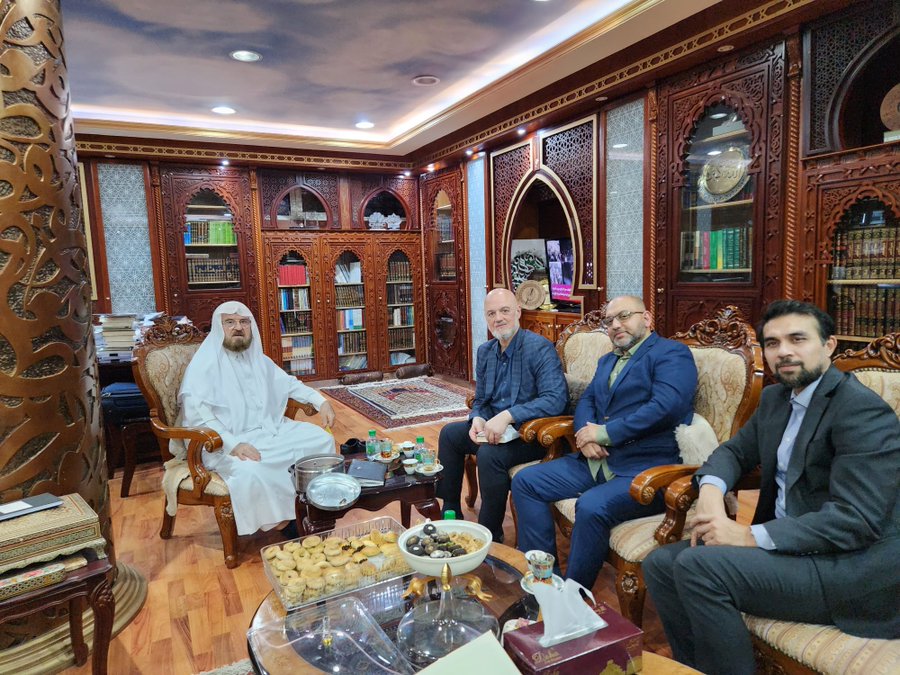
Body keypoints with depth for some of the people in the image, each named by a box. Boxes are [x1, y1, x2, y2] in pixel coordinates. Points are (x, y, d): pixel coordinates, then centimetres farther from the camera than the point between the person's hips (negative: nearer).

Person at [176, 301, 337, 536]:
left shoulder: (258, 359, 13)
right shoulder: (205, 363, -10)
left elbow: (289, 383, 21)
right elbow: (195, 411, -22)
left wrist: (321, 401, 5)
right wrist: (233, 444, -32)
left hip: (271, 430, 7)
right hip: (226, 443, -7)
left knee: (322, 439, -3)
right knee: (249, 471, -37)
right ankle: (275, 520, -10)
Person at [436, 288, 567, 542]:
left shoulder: (540, 348, -18)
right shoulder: (485, 352, 7)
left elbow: (555, 399, -29)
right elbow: (480, 400, 14)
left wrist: (507, 415, -35)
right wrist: (477, 420, -10)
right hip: (494, 428, 9)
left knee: (489, 454, -30)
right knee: (450, 434, 6)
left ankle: (491, 535, -9)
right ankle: (450, 512, 20)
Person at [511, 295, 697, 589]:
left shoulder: (672, 353, -3)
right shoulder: (607, 360, 24)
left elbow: (665, 407, -18)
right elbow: (586, 401, 19)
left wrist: (604, 433, -15)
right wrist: (586, 432, -5)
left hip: (645, 468, -8)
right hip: (595, 461, 8)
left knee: (592, 507, -34)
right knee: (525, 481, -1)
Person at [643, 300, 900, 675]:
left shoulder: (863, 410, -15)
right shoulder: (775, 398, 11)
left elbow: (857, 518, -23)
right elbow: (735, 450, 17)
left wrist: (751, 537, -24)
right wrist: (711, 490, -7)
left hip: (853, 564, -8)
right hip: (790, 543, 8)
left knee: (698, 566, -25)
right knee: (661, 563, -3)